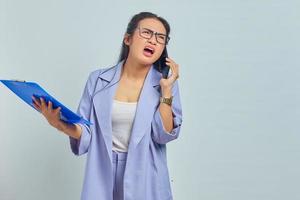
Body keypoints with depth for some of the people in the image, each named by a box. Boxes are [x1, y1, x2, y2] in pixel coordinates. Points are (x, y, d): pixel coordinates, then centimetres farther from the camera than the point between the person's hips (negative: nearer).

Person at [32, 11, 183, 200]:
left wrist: (166, 90, -19)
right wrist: (60, 124, -21)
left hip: (145, 177, 0)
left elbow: (164, 135, -12)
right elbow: (86, 134, -3)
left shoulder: (166, 82, -5)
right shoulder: (98, 79, -3)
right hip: (103, 174, 1)